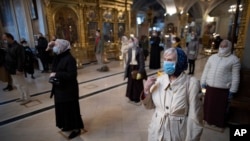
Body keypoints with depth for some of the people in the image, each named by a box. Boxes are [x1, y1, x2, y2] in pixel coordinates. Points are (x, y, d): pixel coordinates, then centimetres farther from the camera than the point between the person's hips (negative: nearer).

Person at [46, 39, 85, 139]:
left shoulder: (69, 59, -22)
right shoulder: (58, 56, 5)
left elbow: (72, 75, -27)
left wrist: (56, 74, -23)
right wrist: (49, 48, 3)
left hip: (68, 90, -9)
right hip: (60, 88, 9)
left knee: (71, 109, 4)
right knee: (63, 108, 21)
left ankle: (76, 129, 22)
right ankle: (68, 125, 40)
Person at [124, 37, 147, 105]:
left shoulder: (140, 50, -14)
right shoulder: (130, 50, 3)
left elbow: (142, 62, -15)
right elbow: (129, 60, 9)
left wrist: (140, 72, -20)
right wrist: (126, 70, 9)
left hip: (137, 68, -5)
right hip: (131, 68, 6)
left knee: (138, 84, 7)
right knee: (131, 83, 15)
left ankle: (138, 99, 23)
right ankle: (131, 98, 32)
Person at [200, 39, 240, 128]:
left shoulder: (234, 59, -4)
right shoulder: (212, 57, 9)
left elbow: (235, 77, -5)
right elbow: (206, 70, 12)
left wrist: (232, 91, -7)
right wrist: (203, 82, 9)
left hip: (223, 89, -4)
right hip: (210, 86, 4)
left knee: (221, 107, 10)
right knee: (209, 105, 15)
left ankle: (220, 123, 31)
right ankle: (209, 120, 36)